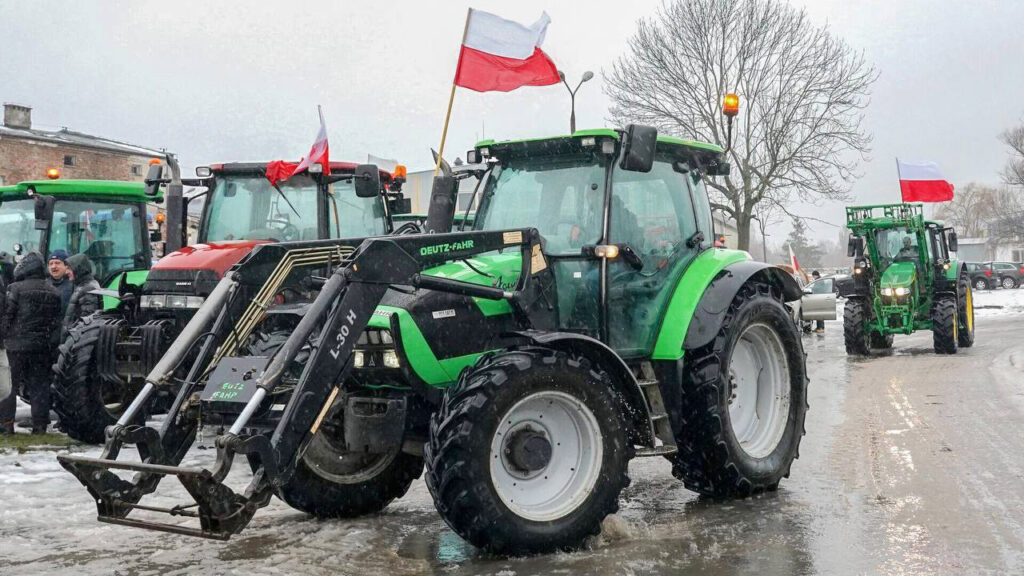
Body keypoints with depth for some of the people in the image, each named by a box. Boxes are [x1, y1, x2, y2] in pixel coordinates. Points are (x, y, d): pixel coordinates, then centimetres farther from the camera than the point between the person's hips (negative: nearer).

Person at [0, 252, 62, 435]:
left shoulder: (16, 289, -9)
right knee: (40, 385, 8)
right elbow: (56, 321, 10)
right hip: (42, 346, 4)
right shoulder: (53, 292, 7)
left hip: (17, 344, -4)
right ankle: (40, 424, 8)